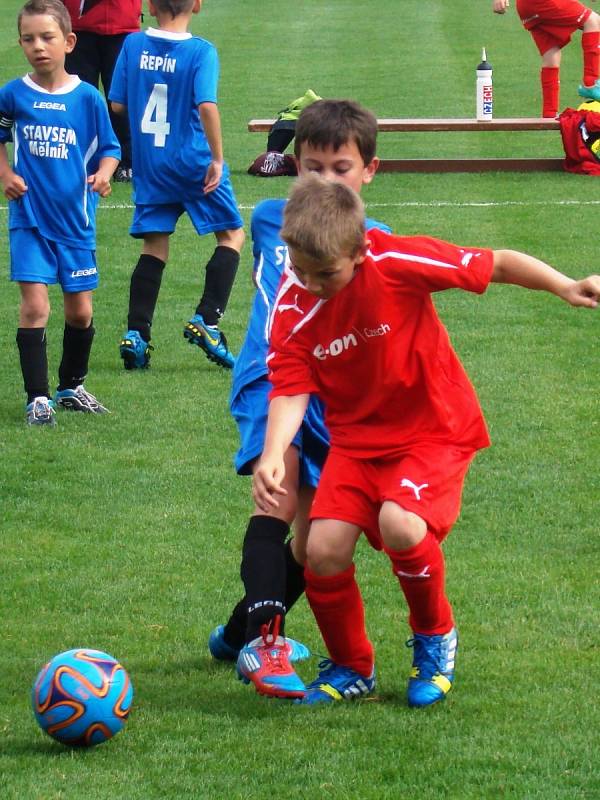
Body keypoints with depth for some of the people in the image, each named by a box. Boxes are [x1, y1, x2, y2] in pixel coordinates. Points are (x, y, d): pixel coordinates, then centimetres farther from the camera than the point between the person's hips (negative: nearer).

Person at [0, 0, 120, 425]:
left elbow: (109, 148, 6)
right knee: (35, 305, -12)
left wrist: (103, 174, -14)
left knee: (80, 310, 10)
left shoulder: (87, 98, -4)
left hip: (76, 219, 1)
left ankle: (72, 386, 31)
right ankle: (38, 398, -5)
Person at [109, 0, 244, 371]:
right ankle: (206, 321, -1)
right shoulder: (201, 51, -12)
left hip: (149, 162, 4)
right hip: (194, 160, -4)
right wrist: (217, 158, -16)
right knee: (232, 234, 10)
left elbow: (117, 104, 3)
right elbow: (207, 105, -23)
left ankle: (136, 334, 2)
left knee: (155, 245, 11)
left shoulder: (133, 44, -1)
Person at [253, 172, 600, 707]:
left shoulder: (398, 264, -23)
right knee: (324, 550, -15)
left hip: (434, 431, -4)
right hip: (357, 437, 4)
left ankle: (435, 639, 1)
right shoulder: (293, 308, -12)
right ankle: (351, 669, 14)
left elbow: (497, 264, -14)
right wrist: (273, 456, -34)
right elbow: (291, 390, -17)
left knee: (400, 524, -30)